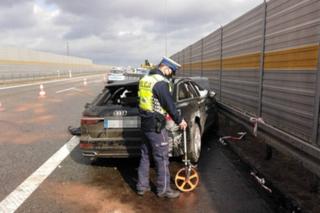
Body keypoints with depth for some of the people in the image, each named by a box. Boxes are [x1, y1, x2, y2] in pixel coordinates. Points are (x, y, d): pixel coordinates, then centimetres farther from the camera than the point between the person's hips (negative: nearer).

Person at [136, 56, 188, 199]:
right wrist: (179, 121, -3)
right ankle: (163, 189, 16)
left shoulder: (145, 79, 10)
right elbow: (169, 104, -16)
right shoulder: (161, 82, -18)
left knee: (145, 155, 17)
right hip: (156, 127, -9)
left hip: (145, 124, 9)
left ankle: (142, 186, 28)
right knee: (162, 158, 4)